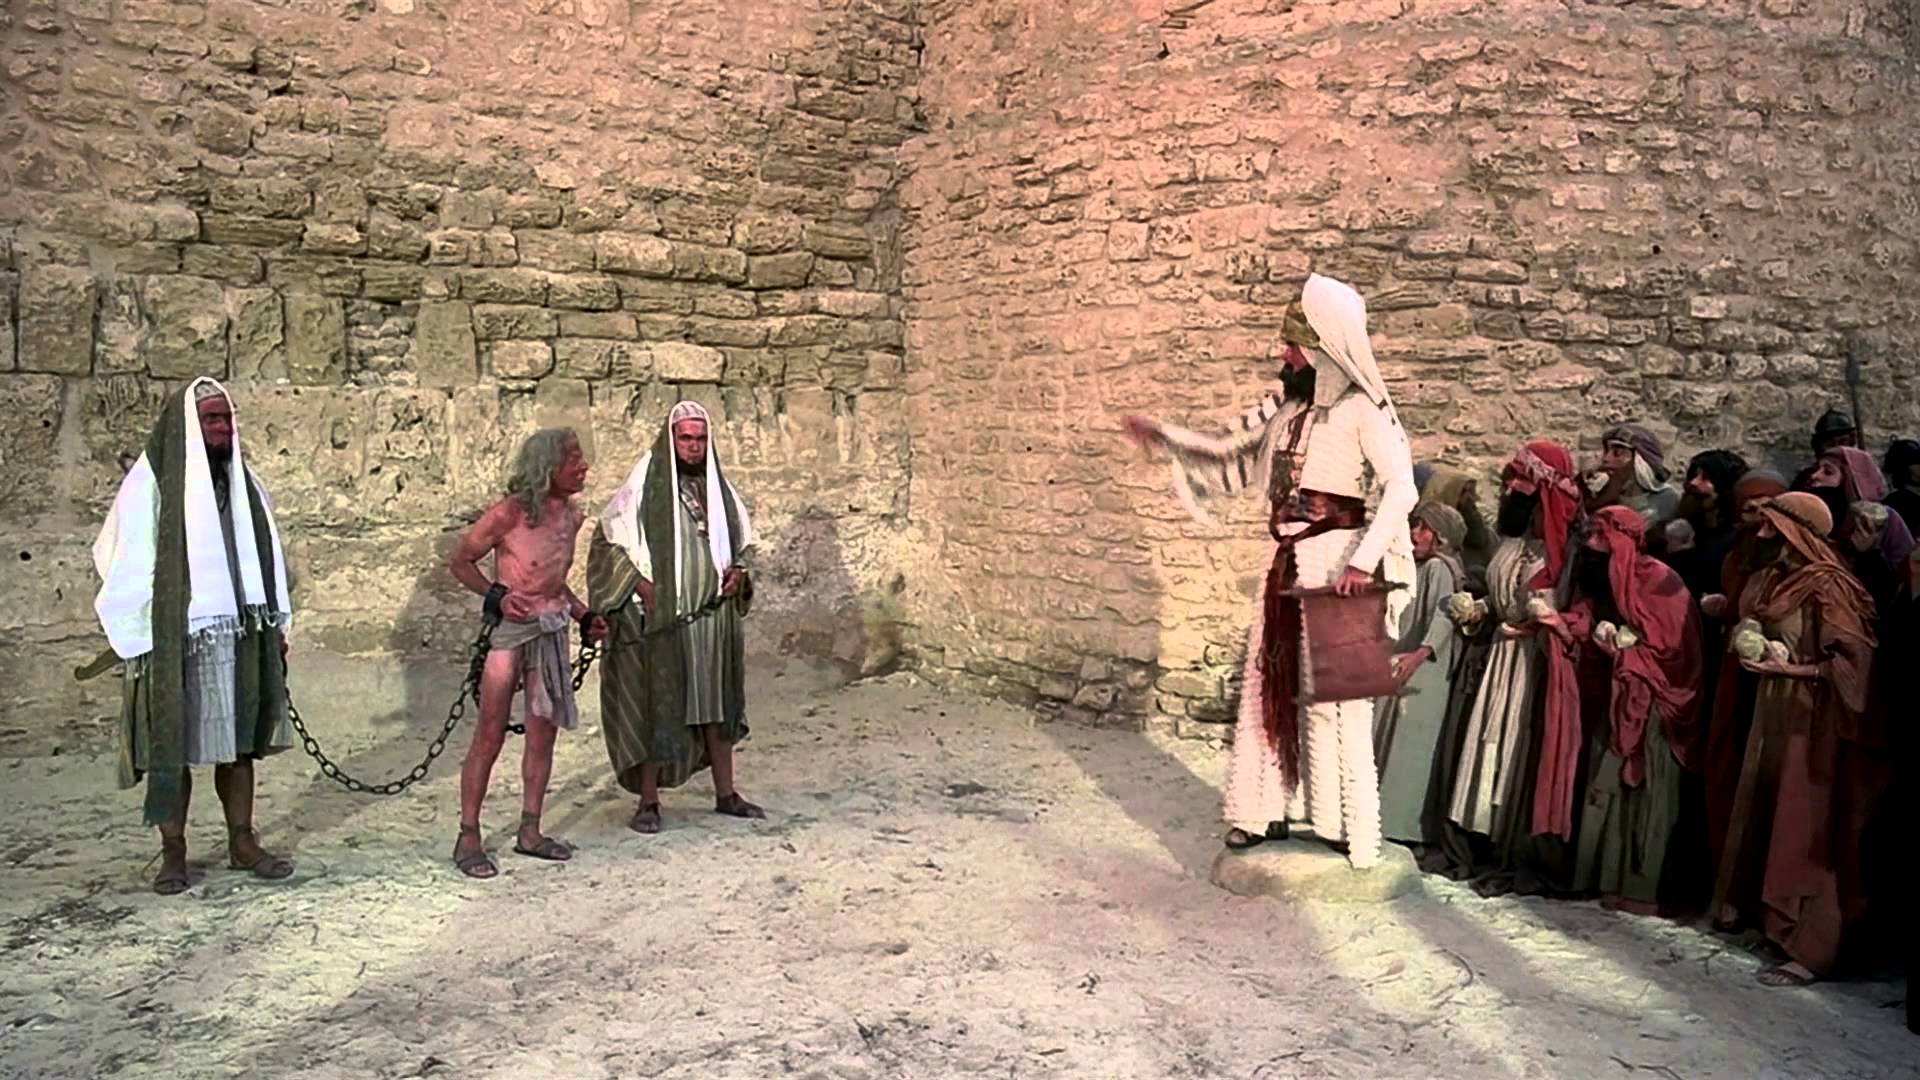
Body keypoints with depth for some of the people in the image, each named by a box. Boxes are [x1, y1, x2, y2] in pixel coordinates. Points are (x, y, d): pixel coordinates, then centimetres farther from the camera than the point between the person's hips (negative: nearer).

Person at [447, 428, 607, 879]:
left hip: (551, 630, 7)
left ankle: (529, 832, 20)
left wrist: (585, 617, 9)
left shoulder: (571, 514, 7)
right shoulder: (511, 513, -14)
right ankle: (468, 837, 8)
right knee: (490, 736, -2)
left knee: (543, 733, 10)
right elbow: (461, 560, -6)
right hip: (510, 627, -7)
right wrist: (497, 596, -20)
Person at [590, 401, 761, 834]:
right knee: (655, 704, 1)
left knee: (716, 701, 11)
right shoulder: (645, 485, -5)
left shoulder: (718, 486, 9)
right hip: (660, 616, -5)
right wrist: (639, 580, -14)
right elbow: (608, 539, -4)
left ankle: (726, 793, 21)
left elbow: (744, 536, 20)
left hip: (713, 615, 5)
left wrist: (740, 569, 1)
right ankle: (648, 802, 10)